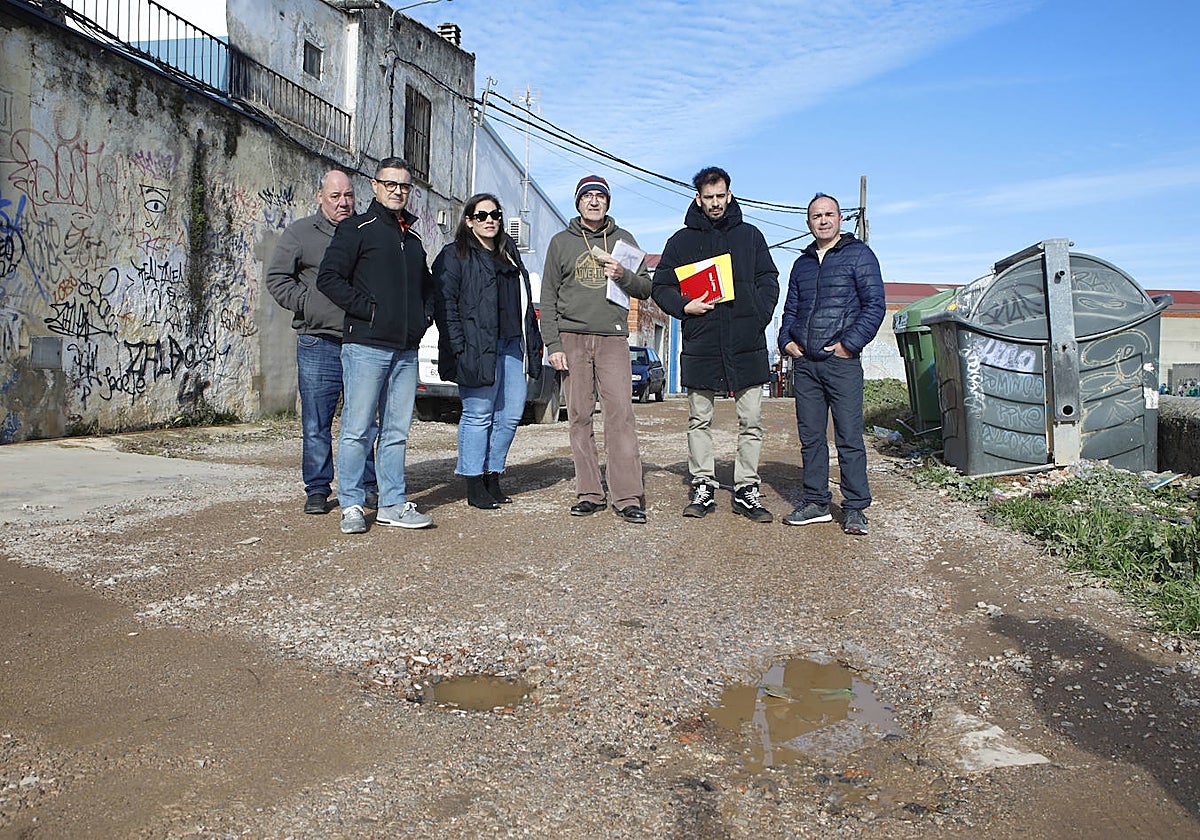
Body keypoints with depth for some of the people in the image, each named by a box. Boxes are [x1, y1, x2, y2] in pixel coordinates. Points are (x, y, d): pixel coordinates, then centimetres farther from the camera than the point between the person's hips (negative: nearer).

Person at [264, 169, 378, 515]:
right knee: (316, 423, 1)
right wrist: (307, 304, -8)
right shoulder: (300, 233, 6)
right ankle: (317, 489, 12)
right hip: (319, 343, -2)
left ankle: (366, 486, 18)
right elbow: (277, 278, 4)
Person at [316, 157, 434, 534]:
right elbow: (329, 277, -7)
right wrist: (369, 309, -12)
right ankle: (351, 506, 5)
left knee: (397, 431, 7)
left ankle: (393, 504, 14)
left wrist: (425, 316, 14)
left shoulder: (413, 239, 21)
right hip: (366, 345, -6)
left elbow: (427, 286, 33)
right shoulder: (356, 229, 2)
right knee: (357, 429, -3)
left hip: (406, 349, 6)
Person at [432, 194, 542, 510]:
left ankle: (492, 477, 18)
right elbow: (445, 304, -7)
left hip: (511, 344, 7)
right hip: (477, 349, -7)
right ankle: (475, 487, 4)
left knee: (510, 414, 5)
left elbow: (524, 301, 25)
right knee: (479, 415, -4)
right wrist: (459, 348, -15)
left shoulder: (509, 253, 23)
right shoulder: (455, 256, 1)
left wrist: (533, 342, 17)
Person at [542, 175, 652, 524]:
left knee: (620, 413, -11)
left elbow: (645, 289, 14)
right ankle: (589, 493, 5)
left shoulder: (624, 240, 16)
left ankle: (628, 497, -12)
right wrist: (552, 344, -2)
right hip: (572, 337, 1)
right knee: (579, 416, -1)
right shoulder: (561, 242, 13)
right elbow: (548, 297, 8)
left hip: (613, 338, 0)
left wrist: (623, 275, -8)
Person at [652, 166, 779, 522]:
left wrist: (760, 317, -4)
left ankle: (746, 490, 9)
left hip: (747, 345, 0)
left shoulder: (750, 235, 12)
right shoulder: (681, 240, 10)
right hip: (700, 345, 0)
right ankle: (703, 487, 14)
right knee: (699, 421, 5)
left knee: (751, 421, 1)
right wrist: (684, 307, -8)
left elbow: (769, 280, 12)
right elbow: (661, 286, 11)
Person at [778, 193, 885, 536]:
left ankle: (855, 508, 3)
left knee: (849, 438, -4)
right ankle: (816, 502, 16)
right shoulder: (802, 263, 19)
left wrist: (849, 344, -12)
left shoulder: (859, 254, 3)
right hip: (804, 363, 6)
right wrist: (786, 340, 7)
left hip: (841, 362, -5)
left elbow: (874, 305, -4)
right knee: (810, 437, 8)